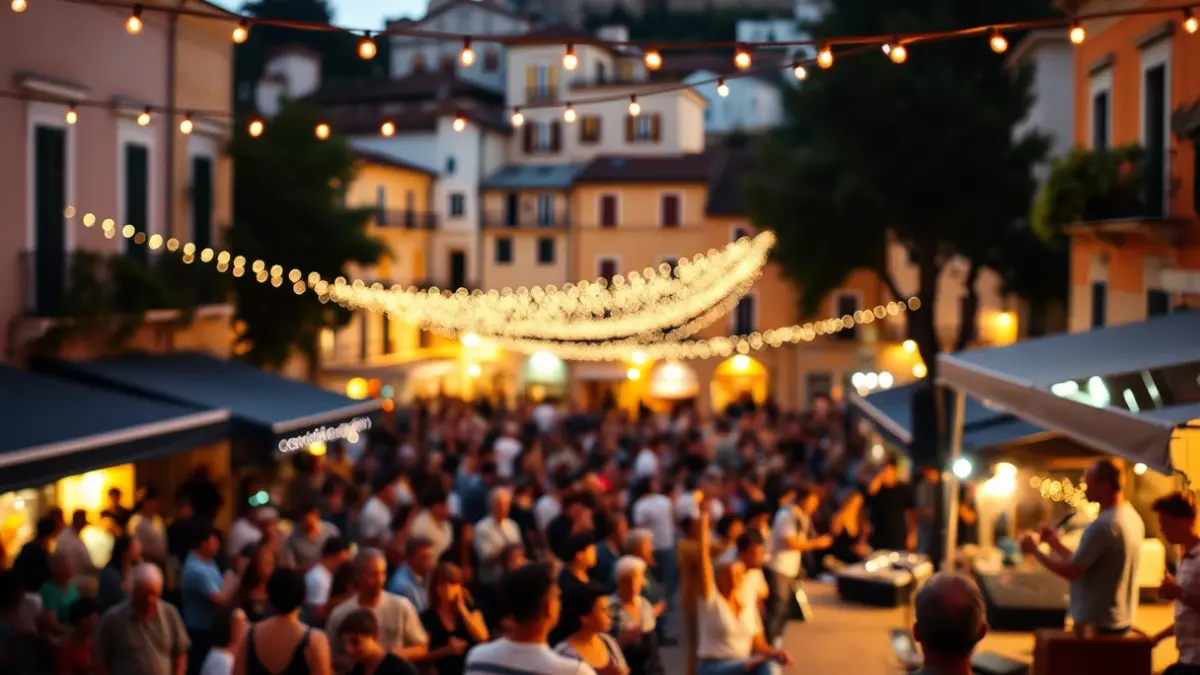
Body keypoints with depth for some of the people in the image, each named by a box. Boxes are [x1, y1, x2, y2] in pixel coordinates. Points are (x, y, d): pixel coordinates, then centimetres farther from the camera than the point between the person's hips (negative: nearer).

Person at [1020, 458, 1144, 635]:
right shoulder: (1131, 517, 8)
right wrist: (1055, 543, 14)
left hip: (1097, 624, -10)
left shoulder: (1103, 525, -22)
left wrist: (1035, 551, -7)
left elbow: (1072, 572, -19)